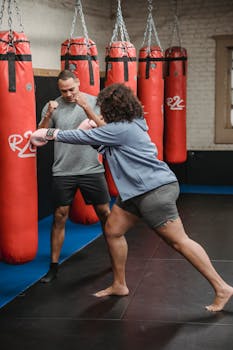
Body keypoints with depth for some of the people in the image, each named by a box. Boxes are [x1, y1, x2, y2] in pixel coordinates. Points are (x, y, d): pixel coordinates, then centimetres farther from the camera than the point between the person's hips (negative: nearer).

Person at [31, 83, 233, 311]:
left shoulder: (121, 129, -16)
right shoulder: (128, 125, 13)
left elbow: (84, 137, -13)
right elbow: (100, 132, 29)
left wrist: (48, 134, -4)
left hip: (155, 190, -10)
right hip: (136, 191, 11)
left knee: (178, 241, -8)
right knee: (113, 231, 11)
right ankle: (119, 285, 24)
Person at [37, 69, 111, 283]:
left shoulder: (94, 101, 0)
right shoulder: (53, 106, 1)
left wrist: (87, 106, -21)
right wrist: (48, 115, -16)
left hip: (91, 169, 0)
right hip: (63, 171, 0)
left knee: (104, 212, 8)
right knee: (60, 217, 1)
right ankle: (54, 266, 11)